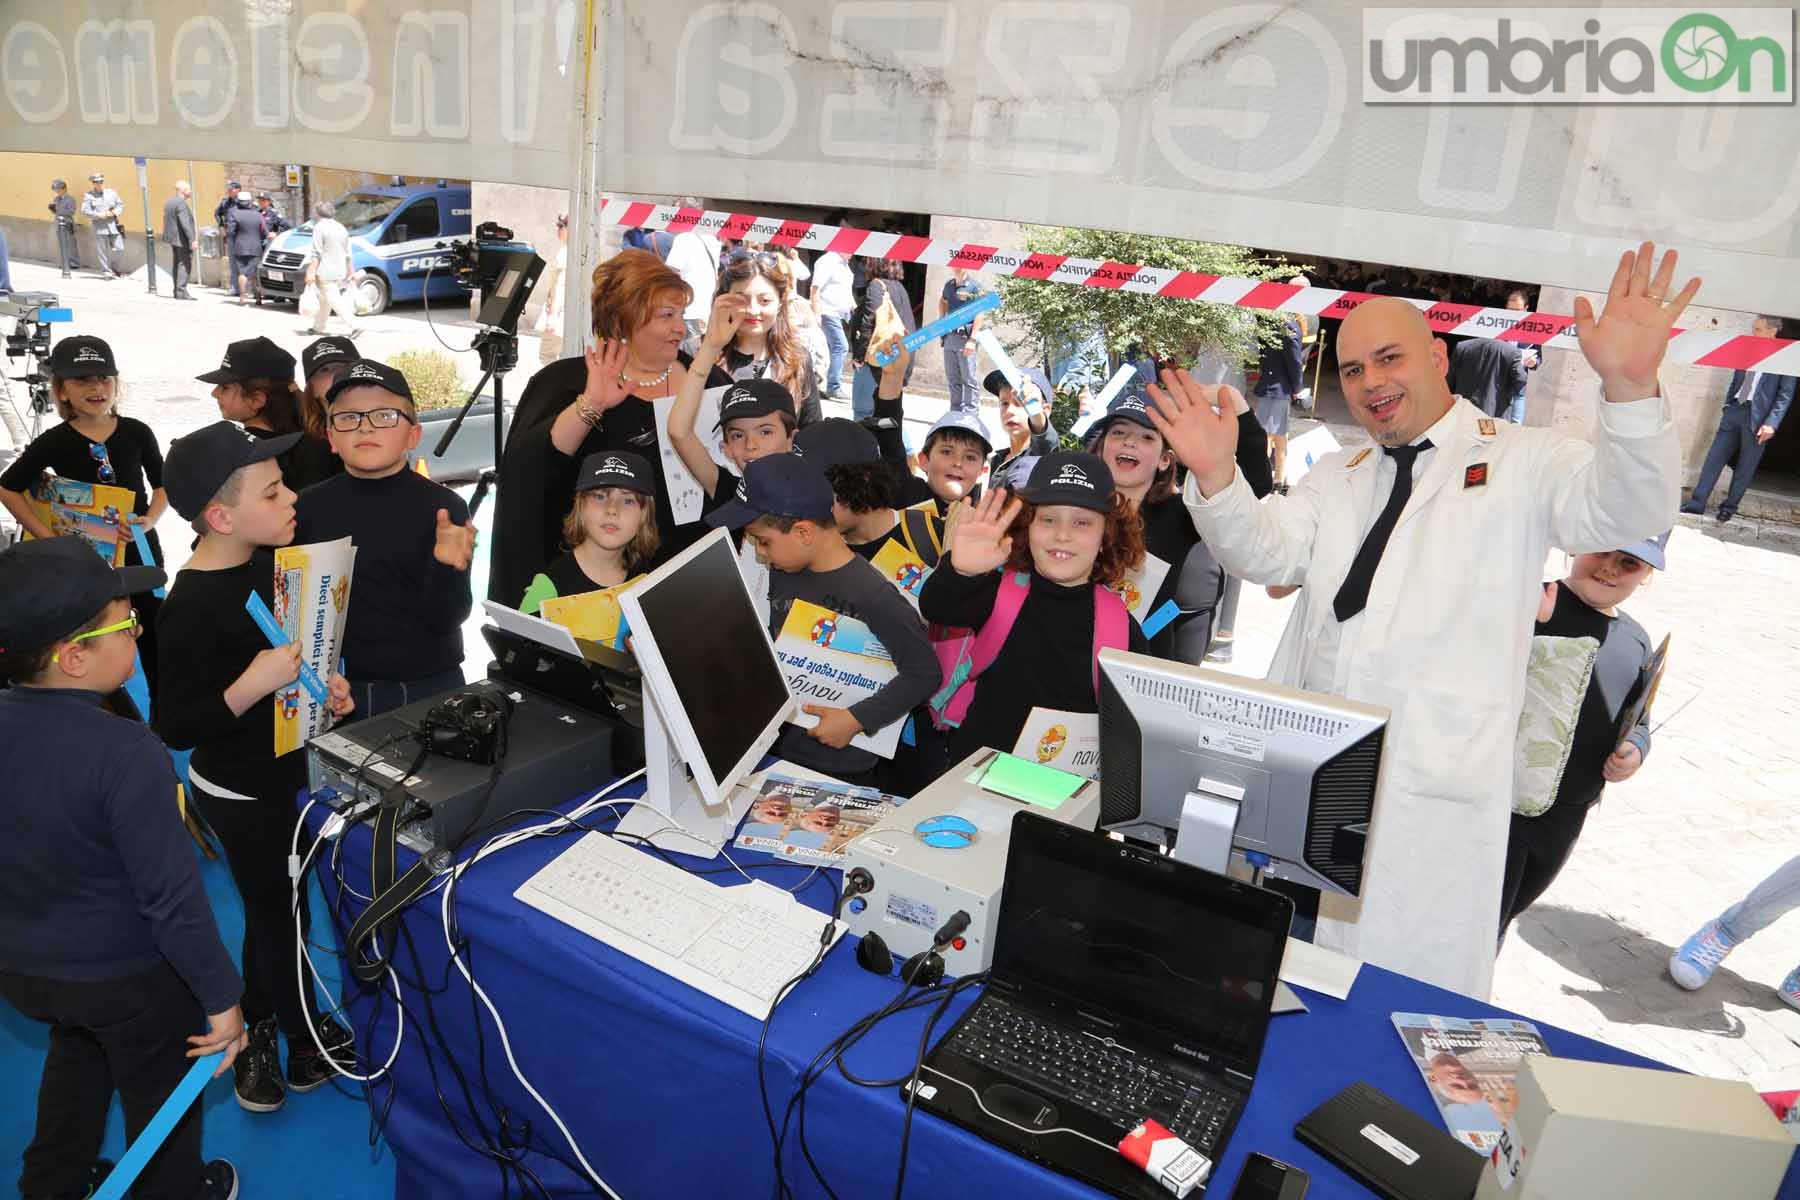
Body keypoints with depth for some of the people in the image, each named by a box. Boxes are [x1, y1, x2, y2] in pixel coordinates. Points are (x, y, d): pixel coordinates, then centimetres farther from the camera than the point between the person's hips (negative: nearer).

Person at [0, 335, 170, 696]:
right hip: (85, 558, -1)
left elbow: (163, 485, 4)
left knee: (155, 638, 11)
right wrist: (49, 537, -10)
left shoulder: (137, 432, -6)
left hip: (140, 552, 2)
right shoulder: (55, 442, -10)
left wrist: (148, 522, -14)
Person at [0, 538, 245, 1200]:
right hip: (128, 976, -6)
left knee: (75, 1060, 34)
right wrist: (222, 997, -17)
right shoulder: (126, 753, -32)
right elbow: (171, 894, -28)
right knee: (159, 1093, 21)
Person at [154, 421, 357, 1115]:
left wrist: (320, 683, -2)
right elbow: (173, 727, -24)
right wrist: (254, 685, -35)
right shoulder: (191, 607, -27)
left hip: (280, 769, 7)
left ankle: (256, 1033, 43)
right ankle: (309, 1042, 32)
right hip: (239, 793, -7)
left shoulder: (268, 562, -4)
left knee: (270, 911, 22)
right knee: (282, 917, 10)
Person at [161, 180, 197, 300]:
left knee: (176, 264, 15)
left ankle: (177, 290, 20)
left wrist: (168, 237, 20)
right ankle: (181, 291, -12)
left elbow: (166, 219, 17)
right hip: (182, 238, -10)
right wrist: (192, 240, -26)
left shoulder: (168, 202, 13)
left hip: (172, 237, 10)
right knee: (185, 264, -8)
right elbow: (185, 223, -24)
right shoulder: (181, 203, -17)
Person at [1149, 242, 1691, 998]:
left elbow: (1628, 511, -14)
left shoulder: (1523, 462, 4)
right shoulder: (1335, 479, 18)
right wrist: (1216, 477, -17)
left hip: (1433, 791, -4)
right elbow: (1263, 553, 3)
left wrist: (1630, 390, -32)